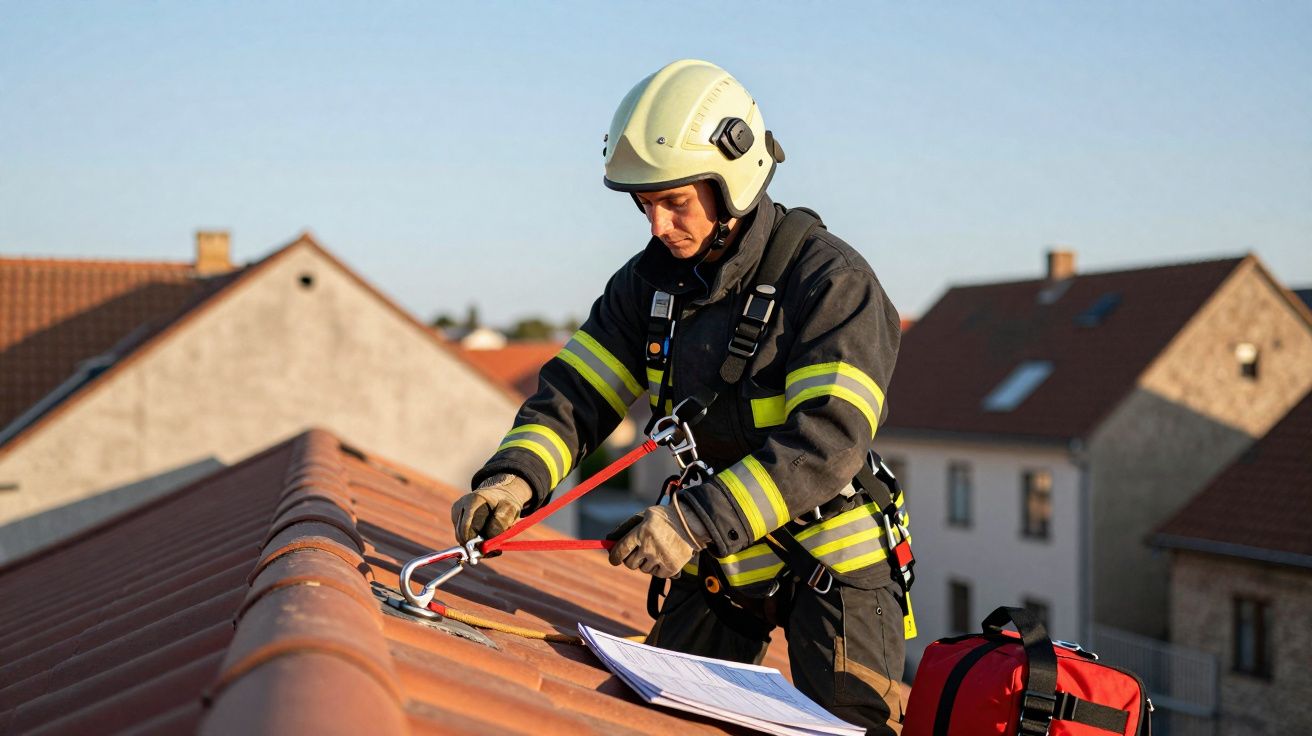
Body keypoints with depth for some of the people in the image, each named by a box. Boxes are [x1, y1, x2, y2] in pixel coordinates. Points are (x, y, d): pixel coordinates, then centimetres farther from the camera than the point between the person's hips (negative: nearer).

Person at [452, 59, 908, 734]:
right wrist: (516, 476, -24)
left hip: (829, 559, -5)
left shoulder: (830, 280, -20)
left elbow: (828, 439, -29)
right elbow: (577, 392, -3)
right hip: (717, 566, 5)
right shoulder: (651, 281, 0)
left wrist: (698, 521, -38)